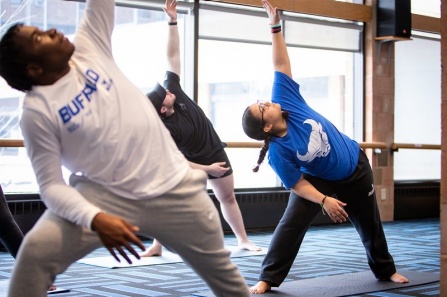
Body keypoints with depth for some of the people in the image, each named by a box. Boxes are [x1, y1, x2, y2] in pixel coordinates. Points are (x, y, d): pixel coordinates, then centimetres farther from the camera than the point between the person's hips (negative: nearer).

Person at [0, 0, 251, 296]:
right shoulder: (37, 111, -13)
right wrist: (96, 219, -31)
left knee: (220, 269, 16)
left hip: (174, 185, 4)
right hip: (106, 193, -3)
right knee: (36, 251, -23)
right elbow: (51, 185, -15)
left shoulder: (89, 46, -2)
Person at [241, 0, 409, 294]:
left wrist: (275, 26, -27)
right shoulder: (278, 151, -28)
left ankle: (386, 270, 39)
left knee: (370, 224, 17)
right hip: (320, 179, -4)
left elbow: (281, 64, -20)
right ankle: (267, 279, -5)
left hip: (355, 168, 4)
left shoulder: (284, 98, -20)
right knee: (291, 224, -16)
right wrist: (324, 200, -30)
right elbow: (297, 183, -21)